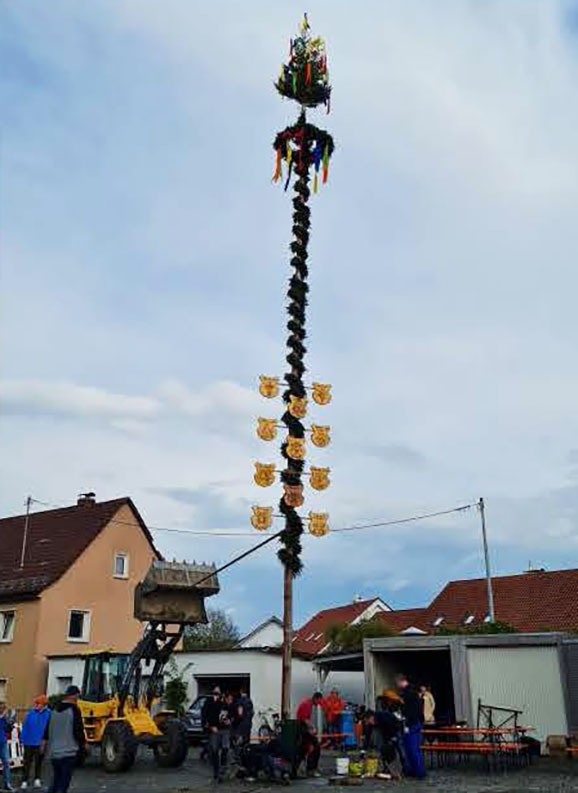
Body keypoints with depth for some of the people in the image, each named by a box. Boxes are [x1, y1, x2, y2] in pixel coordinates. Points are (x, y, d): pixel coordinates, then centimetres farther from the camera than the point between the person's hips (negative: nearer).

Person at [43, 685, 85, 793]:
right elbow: (78, 731, -13)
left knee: (55, 781, 19)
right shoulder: (74, 710, -12)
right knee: (63, 784, 0)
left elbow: (47, 732, 15)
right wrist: (83, 744, 2)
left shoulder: (55, 710, 8)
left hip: (54, 753, 6)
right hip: (69, 753, -6)